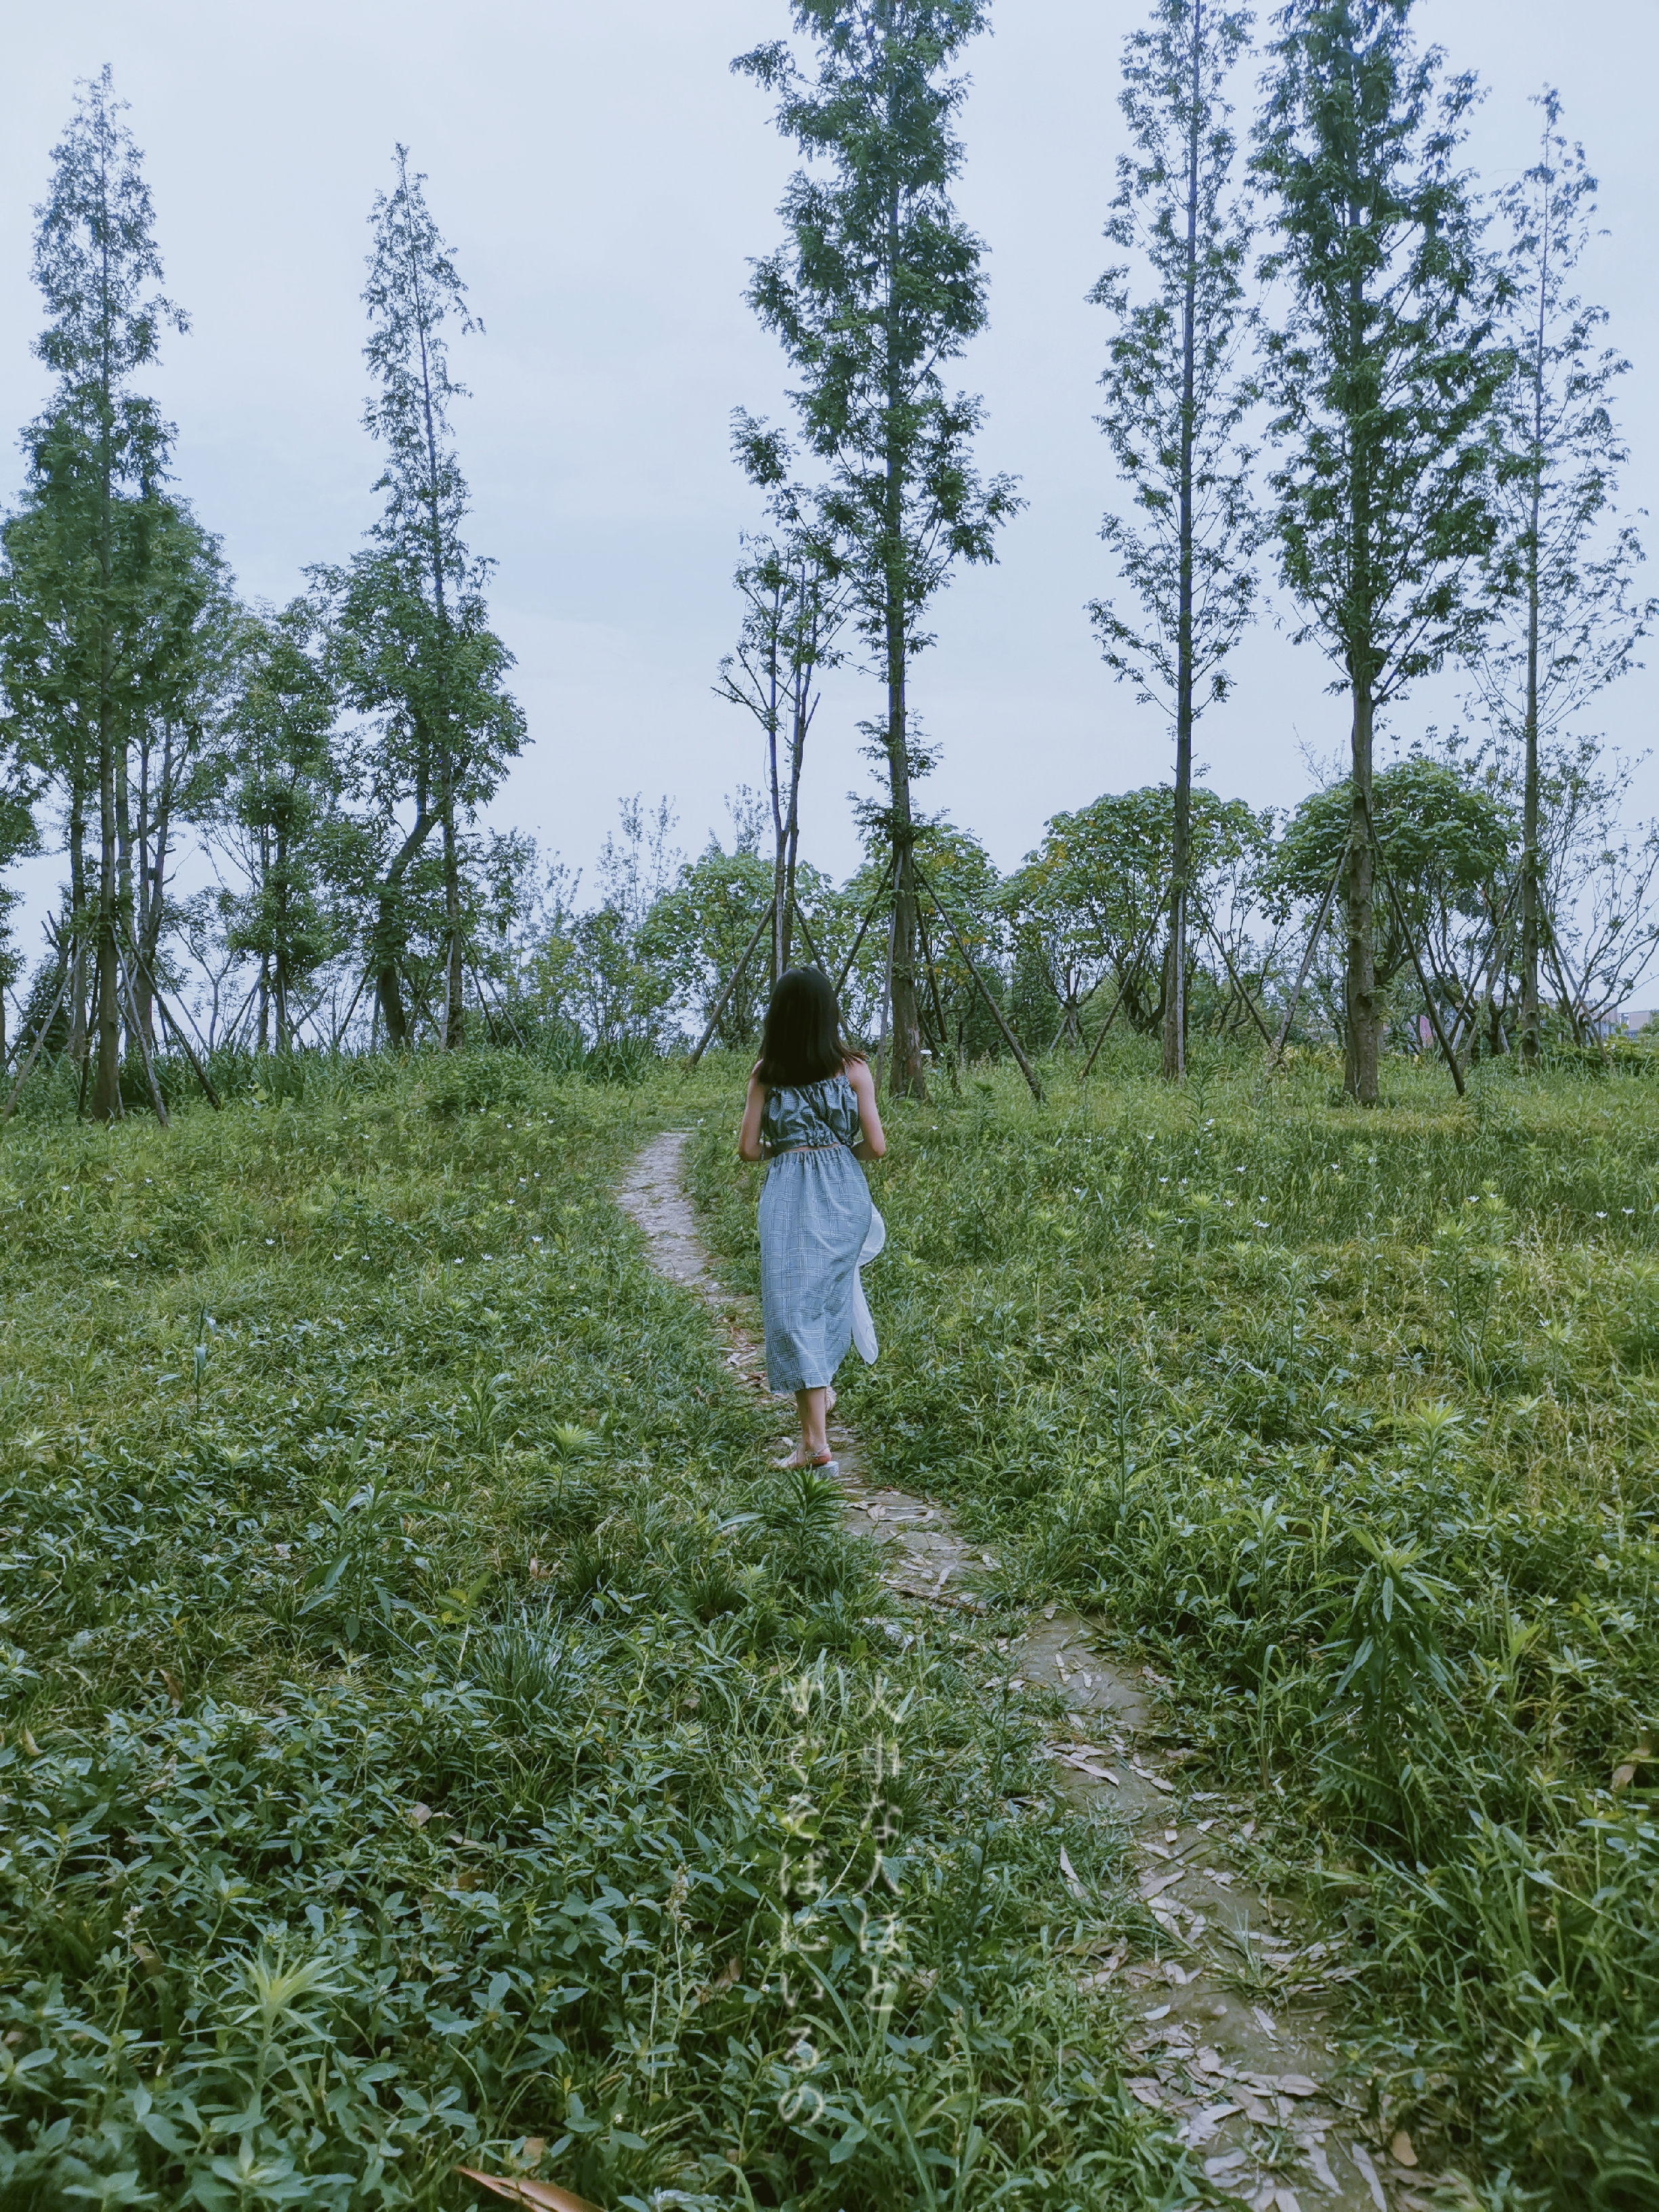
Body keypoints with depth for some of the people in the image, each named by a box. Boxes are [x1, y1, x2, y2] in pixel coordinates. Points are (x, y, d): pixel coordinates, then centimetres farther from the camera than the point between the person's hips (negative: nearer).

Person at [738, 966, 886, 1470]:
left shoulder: (766, 1073, 1)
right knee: (830, 1294, 22)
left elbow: (748, 1149, 1)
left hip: (788, 1192, -2)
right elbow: (876, 1146, -2)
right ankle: (822, 1387, 42)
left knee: (792, 1304, -2)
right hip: (842, 1189, 2)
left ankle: (815, 1440, -10)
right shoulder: (852, 1068, 0)